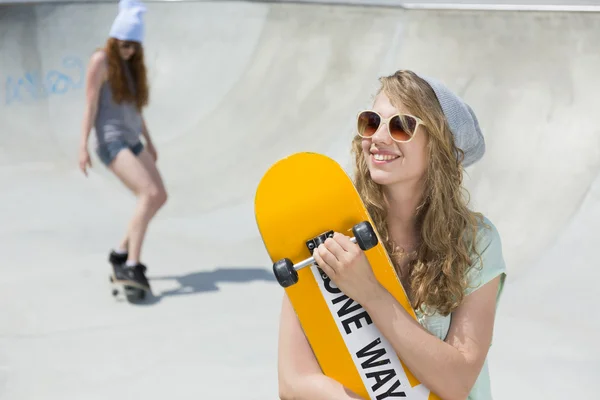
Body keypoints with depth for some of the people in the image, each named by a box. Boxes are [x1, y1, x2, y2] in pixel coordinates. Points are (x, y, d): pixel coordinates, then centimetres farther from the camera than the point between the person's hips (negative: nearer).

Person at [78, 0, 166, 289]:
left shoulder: (132, 64, 13)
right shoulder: (101, 60, -8)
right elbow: (91, 105, -12)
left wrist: (149, 141, 23)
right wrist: (83, 146, -16)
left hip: (132, 141, 9)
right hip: (112, 141, -9)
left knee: (159, 197, 7)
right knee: (149, 193, -22)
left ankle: (121, 252, 15)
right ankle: (132, 265, -24)